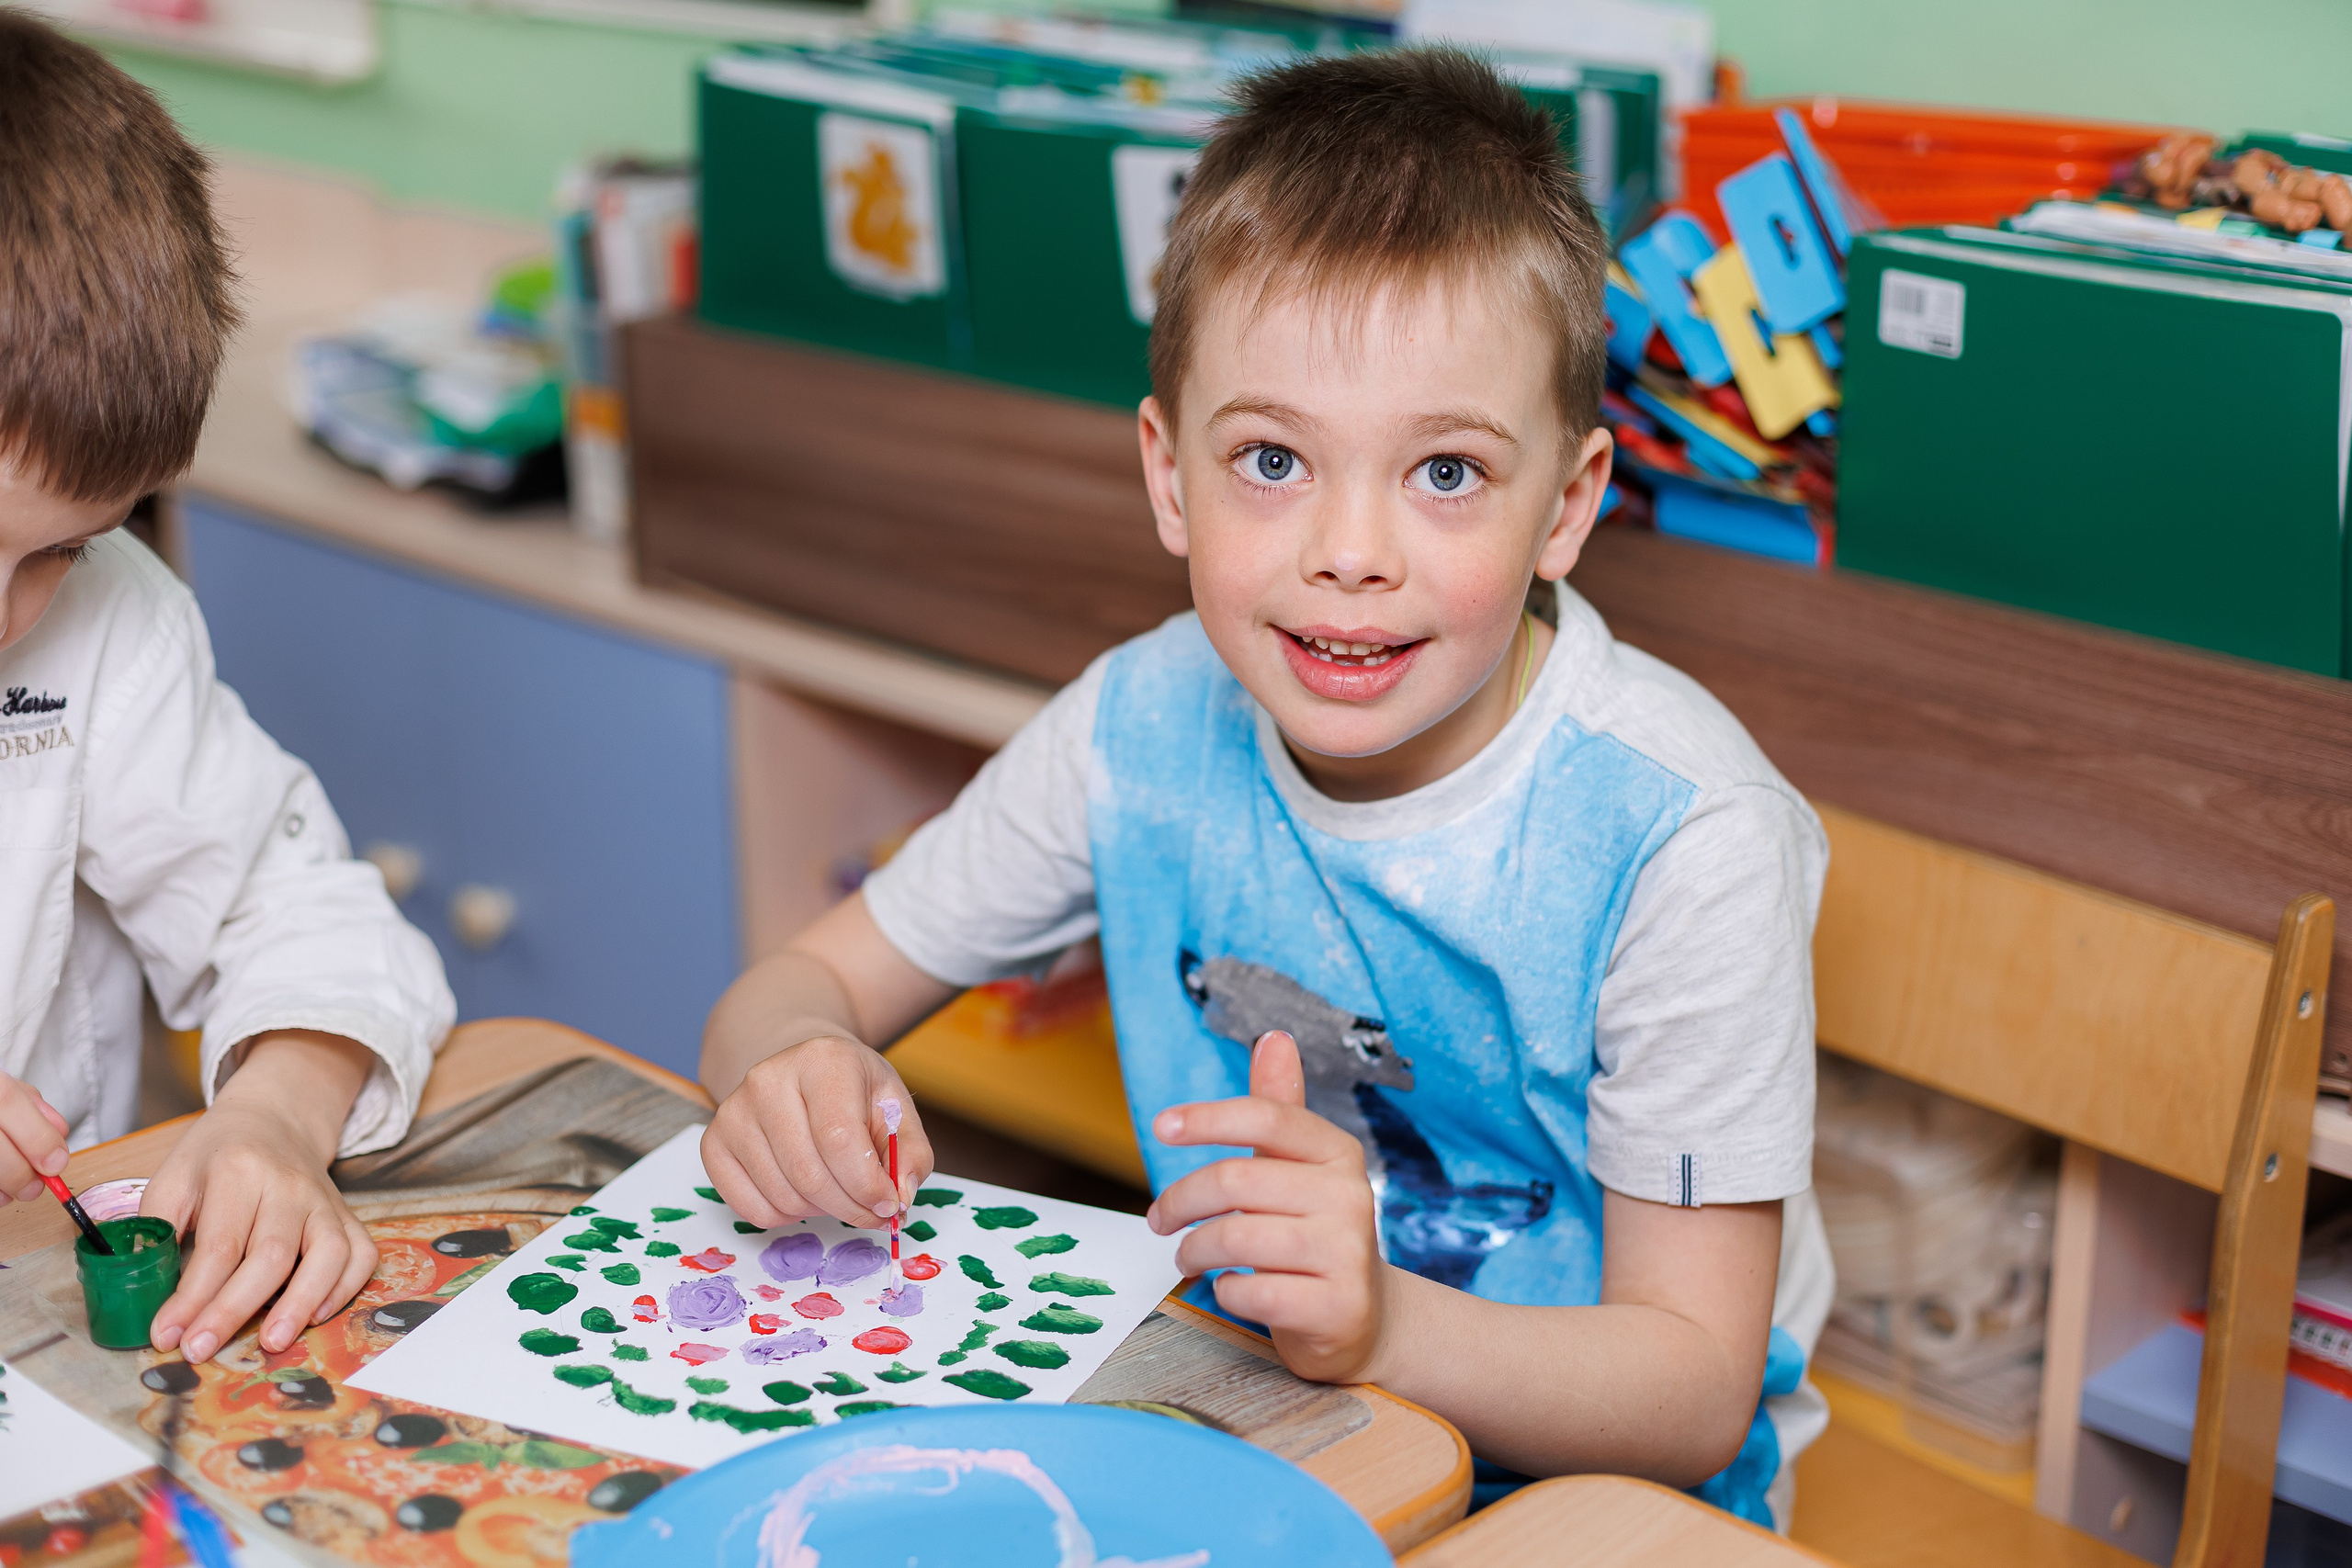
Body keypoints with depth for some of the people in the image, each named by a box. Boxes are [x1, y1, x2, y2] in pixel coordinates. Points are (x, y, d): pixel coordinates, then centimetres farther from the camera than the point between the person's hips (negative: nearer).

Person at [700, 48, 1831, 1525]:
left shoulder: (1676, 835, -23)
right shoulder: (1145, 729, -11)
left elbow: (1692, 1391, -19)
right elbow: (809, 983, 0)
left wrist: (1384, 1322, -38)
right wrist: (794, 1071, -24)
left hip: (1606, 1493, -3)